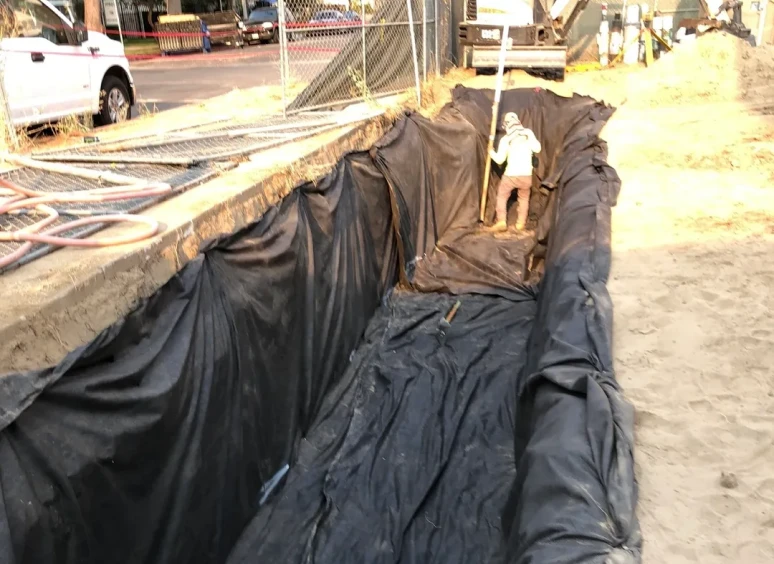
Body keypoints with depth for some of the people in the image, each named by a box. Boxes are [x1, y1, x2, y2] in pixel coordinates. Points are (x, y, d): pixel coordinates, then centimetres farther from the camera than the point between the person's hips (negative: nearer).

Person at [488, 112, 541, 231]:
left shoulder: (505, 139, -4)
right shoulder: (528, 133, 1)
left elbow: (499, 159, -5)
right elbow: (537, 149, 1)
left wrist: (491, 153, 15)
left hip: (511, 175, -2)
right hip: (526, 175, 2)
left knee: (502, 196, 17)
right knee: (524, 198, 22)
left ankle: (501, 222, 7)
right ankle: (521, 223, 19)